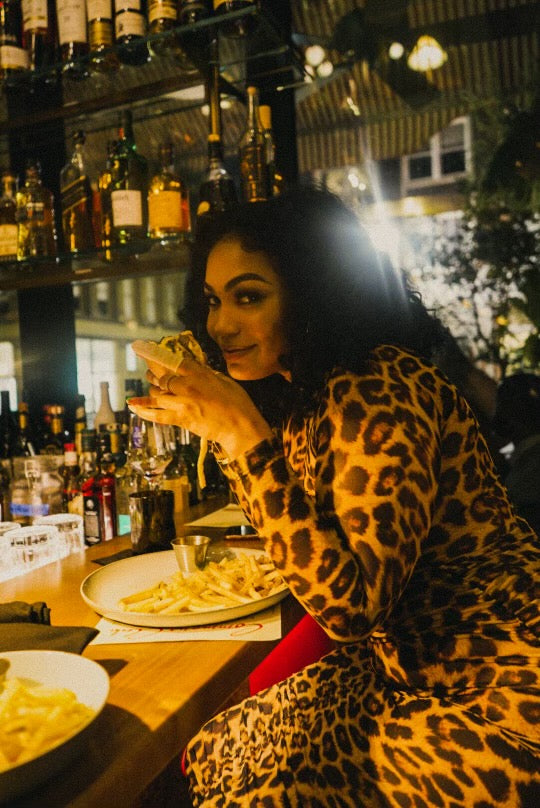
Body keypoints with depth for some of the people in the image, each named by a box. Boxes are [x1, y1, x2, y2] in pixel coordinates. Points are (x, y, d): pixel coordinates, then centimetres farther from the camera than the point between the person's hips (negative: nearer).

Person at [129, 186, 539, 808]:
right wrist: (212, 423, 1)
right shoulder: (308, 391, 2)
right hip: (411, 667, 8)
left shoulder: (382, 390, -25)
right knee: (215, 750, 3)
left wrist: (243, 434, -30)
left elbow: (353, 606, -28)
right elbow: (306, 540, 9)